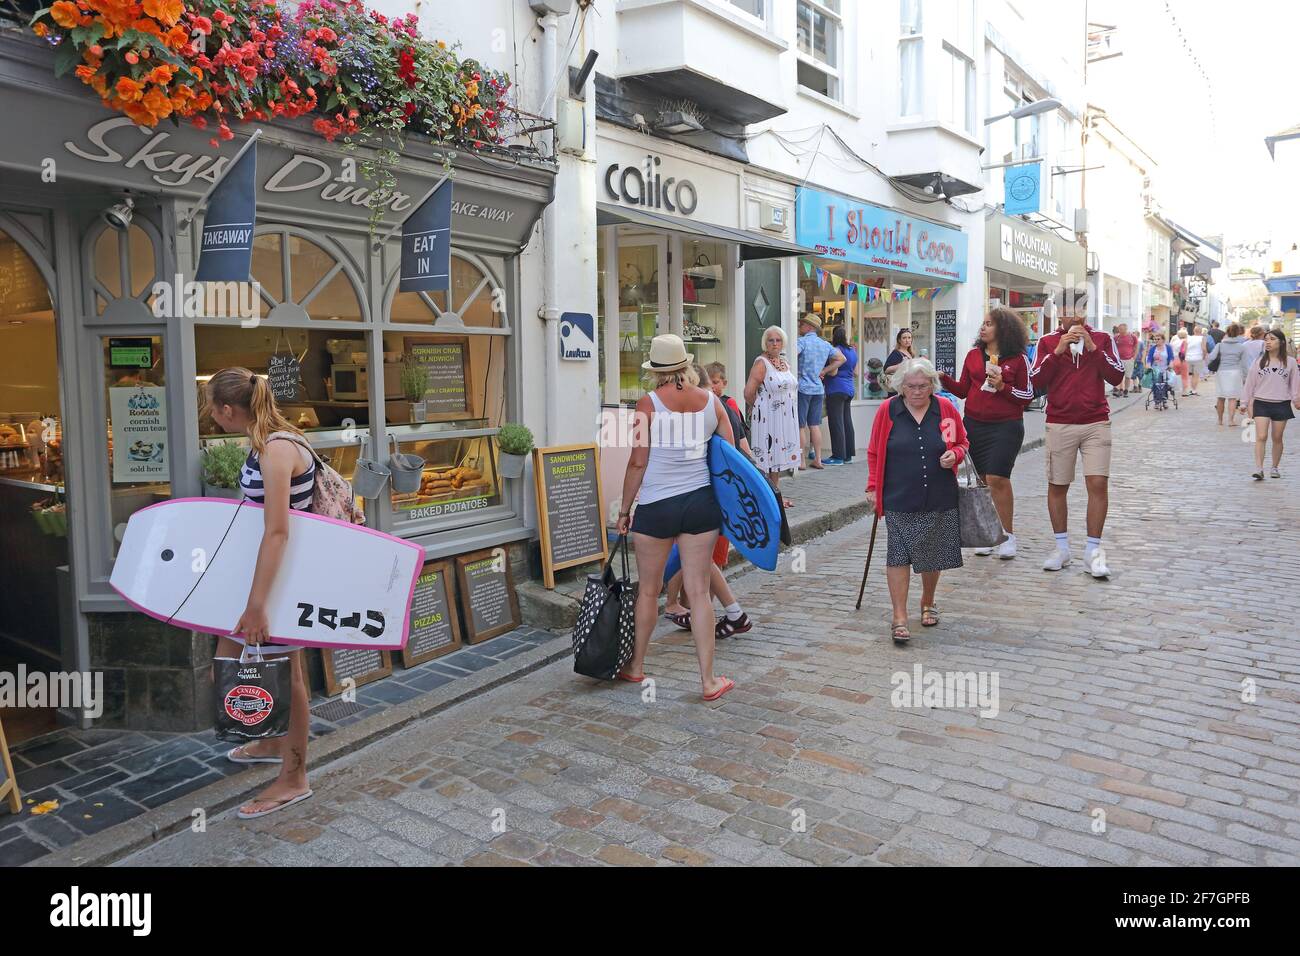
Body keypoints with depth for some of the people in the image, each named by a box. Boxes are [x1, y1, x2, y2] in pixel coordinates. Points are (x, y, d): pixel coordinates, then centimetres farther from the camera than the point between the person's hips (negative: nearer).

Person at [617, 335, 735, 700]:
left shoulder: (648, 404, -8)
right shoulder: (712, 401, 3)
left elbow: (638, 462, -9)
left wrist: (624, 510, 0)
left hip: (657, 506, -3)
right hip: (702, 503, 3)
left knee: (648, 590, 12)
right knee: (699, 591, 7)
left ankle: (636, 666, 30)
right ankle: (708, 680, 11)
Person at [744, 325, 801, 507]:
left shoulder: (785, 363, 12)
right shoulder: (761, 363, -12)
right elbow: (749, 393, -17)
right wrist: (761, 407, -2)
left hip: (786, 418, 8)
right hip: (768, 418, -8)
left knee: (779, 456, 14)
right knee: (769, 456, -3)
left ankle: (776, 493, 23)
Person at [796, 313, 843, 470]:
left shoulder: (802, 341, -9)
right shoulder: (825, 344, 10)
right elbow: (841, 359, 17)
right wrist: (823, 371, 12)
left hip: (802, 387, -6)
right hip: (818, 388, 6)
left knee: (800, 425, 0)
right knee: (815, 425, 12)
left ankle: (801, 461, 2)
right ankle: (817, 459, 13)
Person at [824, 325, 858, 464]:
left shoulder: (836, 350, -12)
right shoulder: (853, 351, 13)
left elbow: (833, 372, -18)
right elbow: (856, 373, 16)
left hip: (836, 390, -9)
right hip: (849, 389, 9)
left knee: (836, 423, -6)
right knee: (847, 421, 11)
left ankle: (838, 456, -6)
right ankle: (848, 455, 16)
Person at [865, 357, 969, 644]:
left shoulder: (946, 409, 2)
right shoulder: (887, 410, -2)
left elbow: (963, 443, 14)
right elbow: (874, 452, 6)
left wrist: (954, 455, -8)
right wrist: (873, 487, 2)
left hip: (939, 500, 2)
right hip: (899, 501, -2)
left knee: (933, 555, 12)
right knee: (898, 555, -7)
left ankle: (928, 602, 36)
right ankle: (899, 618, -1)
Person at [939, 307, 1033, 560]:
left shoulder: (1018, 359, -1)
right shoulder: (973, 355, 8)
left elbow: (1028, 396, -1)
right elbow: (963, 390, 10)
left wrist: (1002, 387, -14)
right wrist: (943, 378, -4)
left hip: (1006, 426, -4)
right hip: (975, 425, 4)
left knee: (997, 478, -12)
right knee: (981, 480, 8)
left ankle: (1007, 535, 2)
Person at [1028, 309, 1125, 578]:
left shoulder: (1102, 339, 7)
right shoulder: (1048, 341, 6)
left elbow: (1116, 376, -2)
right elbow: (1035, 381, -3)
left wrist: (1092, 348, -10)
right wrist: (1058, 351, -12)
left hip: (1096, 423, 0)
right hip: (1059, 423, 0)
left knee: (1098, 484, -9)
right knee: (1057, 485, 4)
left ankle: (1093, 551, -1)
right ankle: (1061, 548, 16)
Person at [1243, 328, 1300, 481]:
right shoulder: (1259, 361, 1)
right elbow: (1250, 383, 5)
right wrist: (1248, 403, 6)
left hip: (1281, 404, 1)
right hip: (1261, 404, -1)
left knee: (1277, 438, 9)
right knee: (1261, 437, -11)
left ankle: (1275, 468, 22)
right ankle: (1259, 469, -14)